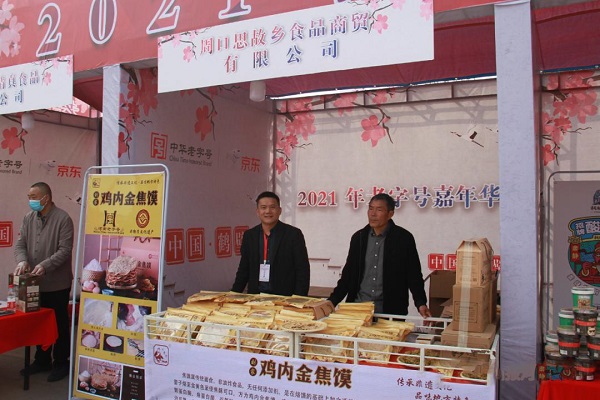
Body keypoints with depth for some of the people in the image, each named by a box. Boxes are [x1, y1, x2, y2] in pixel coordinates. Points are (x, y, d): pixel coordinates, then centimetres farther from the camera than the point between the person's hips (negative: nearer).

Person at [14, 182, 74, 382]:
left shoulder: (63, 219, -13)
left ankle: (61, 363, 20)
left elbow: (65, 250, -18)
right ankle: (42, 360, 31)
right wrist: (22, 260, -15)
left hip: (57, 283, -6)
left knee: (59, 324, 7)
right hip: (36, 283, 6)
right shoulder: (28, 218, 6)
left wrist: (45, 265, -29)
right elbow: (20, 244, 5)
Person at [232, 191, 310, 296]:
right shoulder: (249, 235, 9)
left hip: (285, 298, -3)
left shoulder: (293, 234, -3)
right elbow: (244, 269, 15)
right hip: (255, 297, 3)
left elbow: (303, 270, -4)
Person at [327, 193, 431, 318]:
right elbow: (348, 274, 11)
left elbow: (414, 275, -2)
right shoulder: (358, 237, 6)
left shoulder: (403, 238, -4)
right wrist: (332, 301, 5)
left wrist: (421, 304, -13)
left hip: (390, 311, -3)